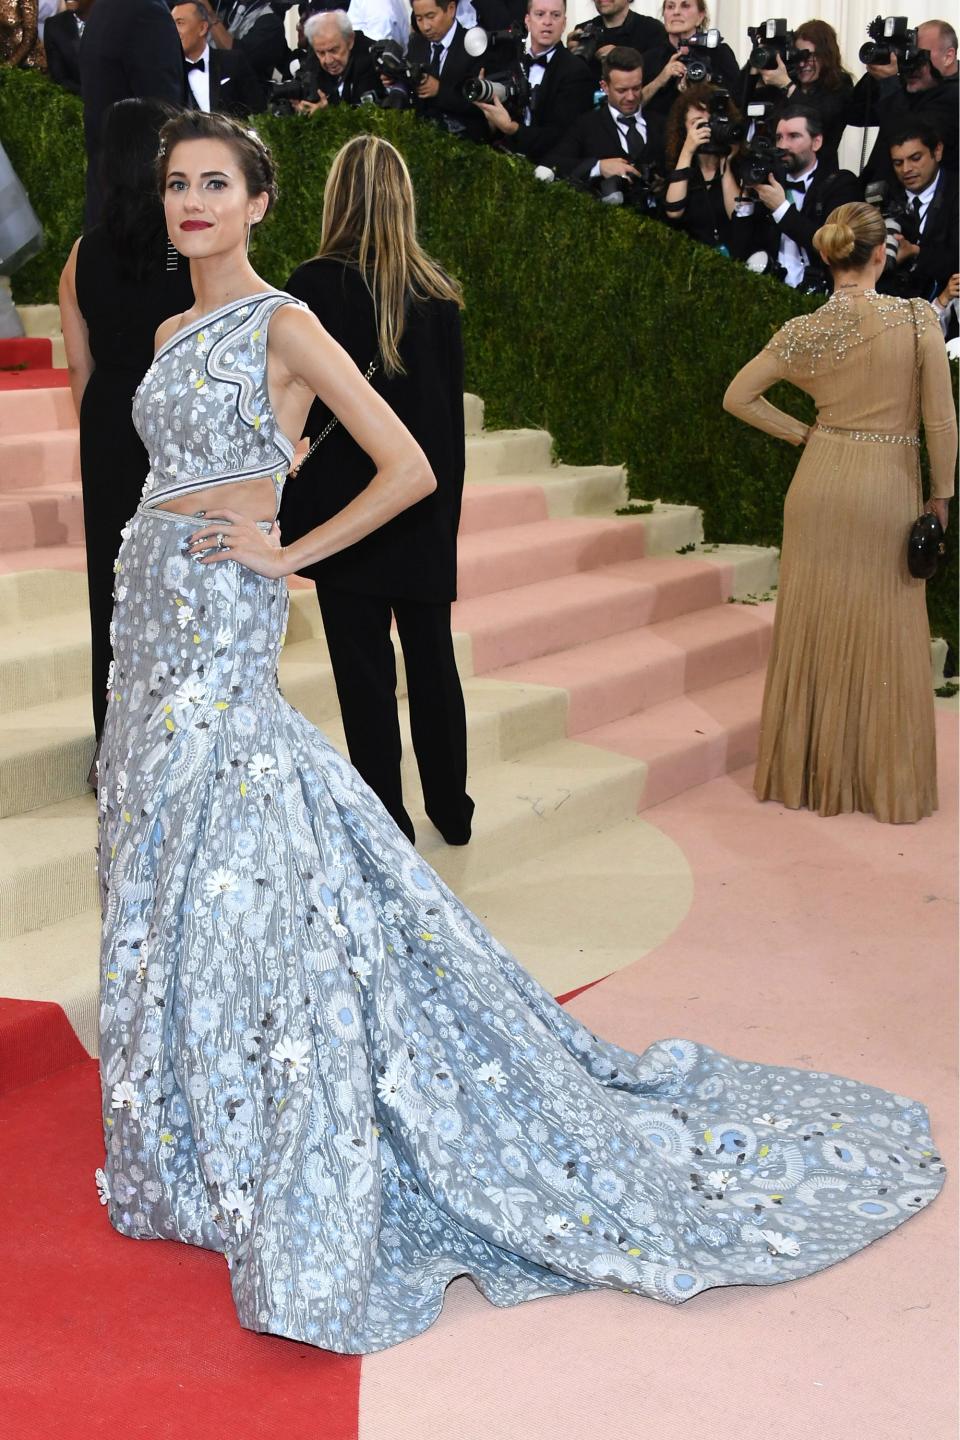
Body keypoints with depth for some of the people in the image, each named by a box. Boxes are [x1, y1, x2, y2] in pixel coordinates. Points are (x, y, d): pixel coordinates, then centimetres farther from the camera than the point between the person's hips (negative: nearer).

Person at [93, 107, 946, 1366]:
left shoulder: (283, 326, -11)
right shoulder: (174, 333, 13)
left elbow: (409, 469, -17)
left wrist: (287, 554, -12)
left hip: (223, 626, -8)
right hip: (154, 616, 8)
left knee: (228, 884, -8)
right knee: (165, 877, 12)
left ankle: (274, 1176, 3)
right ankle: (185, 1138, 27)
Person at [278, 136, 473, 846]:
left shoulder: (314, 286, -11)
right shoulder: (438, 291, 2)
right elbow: (453, 408, 7)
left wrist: (290, 517, -4)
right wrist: (448, 506, 16)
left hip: (345, 507, -4)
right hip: (426, 503, 4)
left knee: (365, 669, 3)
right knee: (433, 657, 13)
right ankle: (451, 809, 24)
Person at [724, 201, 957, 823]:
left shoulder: (803, 332, -2)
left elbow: (738, 396, 6)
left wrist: (804, 434, 10)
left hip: (820, 482, 3)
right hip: (890, 489, -3)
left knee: (814, 630, 12)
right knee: (886, 638, 6)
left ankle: (809, 773, 22)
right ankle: (889, 784, 15)